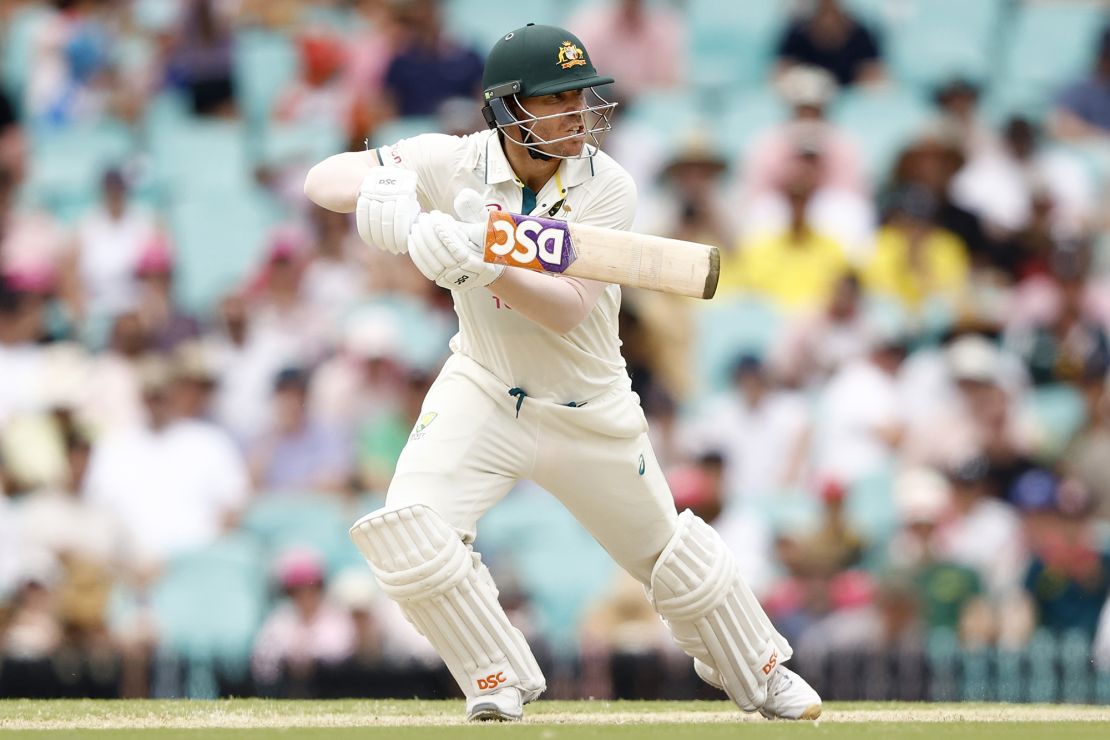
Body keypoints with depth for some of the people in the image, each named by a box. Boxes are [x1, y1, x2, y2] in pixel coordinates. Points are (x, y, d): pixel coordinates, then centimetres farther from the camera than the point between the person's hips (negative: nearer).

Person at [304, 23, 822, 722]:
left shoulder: (607, 186, -20)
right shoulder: (456, 163, -17)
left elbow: (566, 310, -30)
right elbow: (323, 177, -17)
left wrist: (481, 267, -46)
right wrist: (377, 189, -40)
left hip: (589, 409, 0)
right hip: (482, 393, 0)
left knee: (672, 554, 14)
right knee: (407, 532, -22)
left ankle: (761, 672, 41)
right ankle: (501, 681, -2)